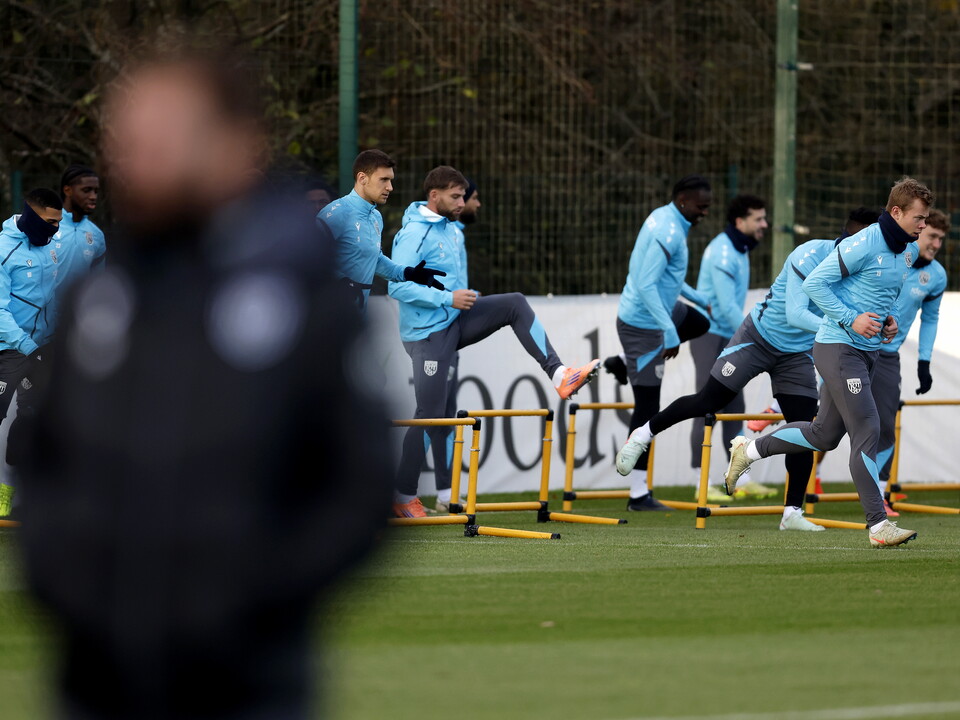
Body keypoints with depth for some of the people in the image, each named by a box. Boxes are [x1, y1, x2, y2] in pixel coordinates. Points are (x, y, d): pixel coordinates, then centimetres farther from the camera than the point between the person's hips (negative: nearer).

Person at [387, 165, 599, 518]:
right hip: (428, 333, -8)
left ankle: (558, 374, -11)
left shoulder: (452, 230, 11)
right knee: (430, 413, -5)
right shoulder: (415, 234, -17)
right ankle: (404, 496, 3)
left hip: (455, 320, 8)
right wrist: (447, 298, -25)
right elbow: (397, 286, -24)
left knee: (515, 304, -5)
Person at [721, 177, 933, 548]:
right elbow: (814, 282, -17)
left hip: (868, 351, 9)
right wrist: (851, 319, -22)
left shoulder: (910, 251, 9)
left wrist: (892, 318, 7)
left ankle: (748, 450, 34)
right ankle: (878, 525, -12)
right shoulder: (864, 244, -19)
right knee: (867, 432, -13)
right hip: (838, 348, -9)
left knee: (825, 434, 16)